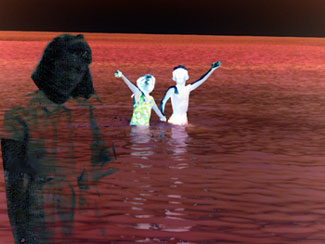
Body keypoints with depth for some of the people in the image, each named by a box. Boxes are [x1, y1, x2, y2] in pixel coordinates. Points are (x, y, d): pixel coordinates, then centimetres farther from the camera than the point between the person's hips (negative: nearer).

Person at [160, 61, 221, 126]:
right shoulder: (172, 90, -9)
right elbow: (163, 102, -3)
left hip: (184, 119, 5)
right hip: (175, 119, -5)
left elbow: (201, 80, 3)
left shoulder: (187, 89, 4)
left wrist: (212, 69, 0)